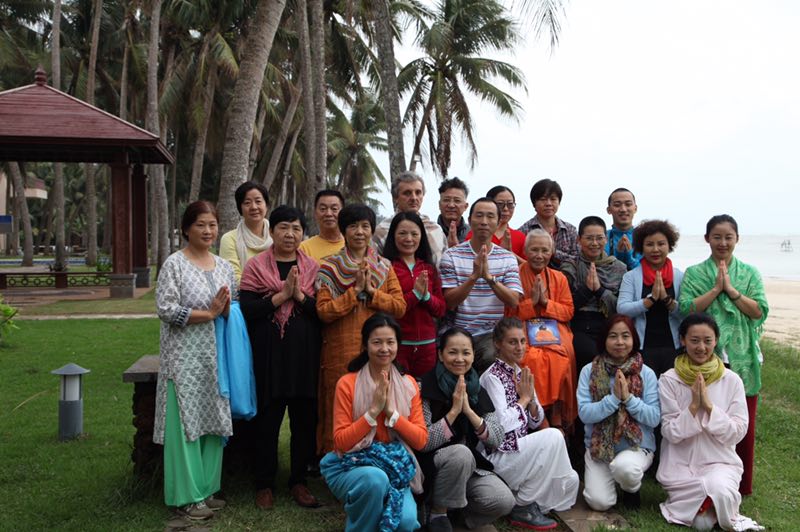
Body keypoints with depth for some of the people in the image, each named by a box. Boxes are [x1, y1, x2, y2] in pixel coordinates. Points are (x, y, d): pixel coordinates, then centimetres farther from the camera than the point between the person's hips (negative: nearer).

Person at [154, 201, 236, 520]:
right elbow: (165, 309, -15)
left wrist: (227, 311, -6)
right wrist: (208, 313, -15)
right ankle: (187, 496, 6)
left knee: (213, 422, 9)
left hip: (216, 356, 6)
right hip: (185, 358, -6)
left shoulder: (225, 267, 12)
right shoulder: (174, 264, -6)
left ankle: (207, 489, 20)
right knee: (186, 423, -3)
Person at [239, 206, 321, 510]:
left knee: (305, 419, 7)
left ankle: (298, 480, 23)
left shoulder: (312, 267, 8)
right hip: (269, 354, -2)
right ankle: (264, 484, 20)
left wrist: (299, 295, -14)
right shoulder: (255, 266, 0)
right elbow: (246, 311, -9)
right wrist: (281, 295, -16)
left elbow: (323, 311, 1)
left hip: (304, 354, 3)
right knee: (268, 419, 4)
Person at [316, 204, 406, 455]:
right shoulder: (328, 267, 4)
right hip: (339, 353, -2)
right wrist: (356, 291, -12)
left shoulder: (384, 267, 12)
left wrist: (371, 292, -9)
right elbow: (323, 311, -7)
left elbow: (400, 307, 2)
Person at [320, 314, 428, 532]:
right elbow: (340, 443, -11)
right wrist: (373, 410, -20)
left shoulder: (408, 384, 2)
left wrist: (391, 411, -16)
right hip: (352, 466, -2)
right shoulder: (347, 383, -8)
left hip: (396, 468, 2)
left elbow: (420, 440, -3)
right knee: (375, 477, -37)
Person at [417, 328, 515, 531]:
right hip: (434, 467, -4)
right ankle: (438, 513, -11)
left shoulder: (478, 391, 4)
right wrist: (454, 410, -22)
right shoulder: (425, 388, -12)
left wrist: (468, 410, -17)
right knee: (460, 452, -35)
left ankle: (464, 512, 10)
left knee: (504, 501, -22)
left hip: (472, 466, 4)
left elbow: (497, 439, -5)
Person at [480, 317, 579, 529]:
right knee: (553, 436, -25)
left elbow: (536, 423, 15)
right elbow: (501, 424, -23)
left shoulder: (522, 374, 11)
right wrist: (523, 398, -9)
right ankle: (522, 507, -11)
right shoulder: (492, 377, -12)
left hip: (523, 451, 7)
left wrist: (531, 399, -5)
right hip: (500, 455, -7)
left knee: (570, 481, -11)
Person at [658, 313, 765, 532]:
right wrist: (693, 405, -20)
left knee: (722, 492, -32)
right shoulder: (669, 380, -6)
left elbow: (737, 433, -6)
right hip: (680, 465, -1)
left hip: (720, 461, 1)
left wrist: (709, 405, -17)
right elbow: (671, 433, -8)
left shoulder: (731, 380, -3)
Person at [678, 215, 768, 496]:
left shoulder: (750, 273, 10)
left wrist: (731, 289, -10)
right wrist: (716, 288, -11)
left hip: (743, 357, 2)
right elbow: (686, 309, -8)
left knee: (743, 422, 5)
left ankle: (742, 484, 18)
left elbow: (760, 311, -2)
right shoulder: (694, 273, 6)